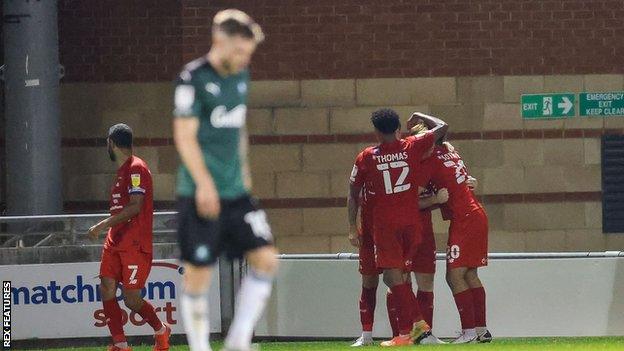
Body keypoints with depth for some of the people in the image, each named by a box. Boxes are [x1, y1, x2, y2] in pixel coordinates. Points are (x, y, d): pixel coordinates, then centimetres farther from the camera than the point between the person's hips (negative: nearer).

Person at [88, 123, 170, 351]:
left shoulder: (136, 168, -12)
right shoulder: (122, 170, 18)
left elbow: (135, 207, -20)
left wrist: (104, 225, -21)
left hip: (135, 245, -9)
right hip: (115, 242, 9)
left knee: (132, 300, -6)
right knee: (107, 290, -4)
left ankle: (161, 331, 19)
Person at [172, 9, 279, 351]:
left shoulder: (240, 76, 12)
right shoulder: (193, 78, -10)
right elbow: (185, 136, -14)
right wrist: (204, 184, -21)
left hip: (236, 191, 7)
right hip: (201, 193, -7)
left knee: (266, 259, -4)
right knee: (198, 273, -3)